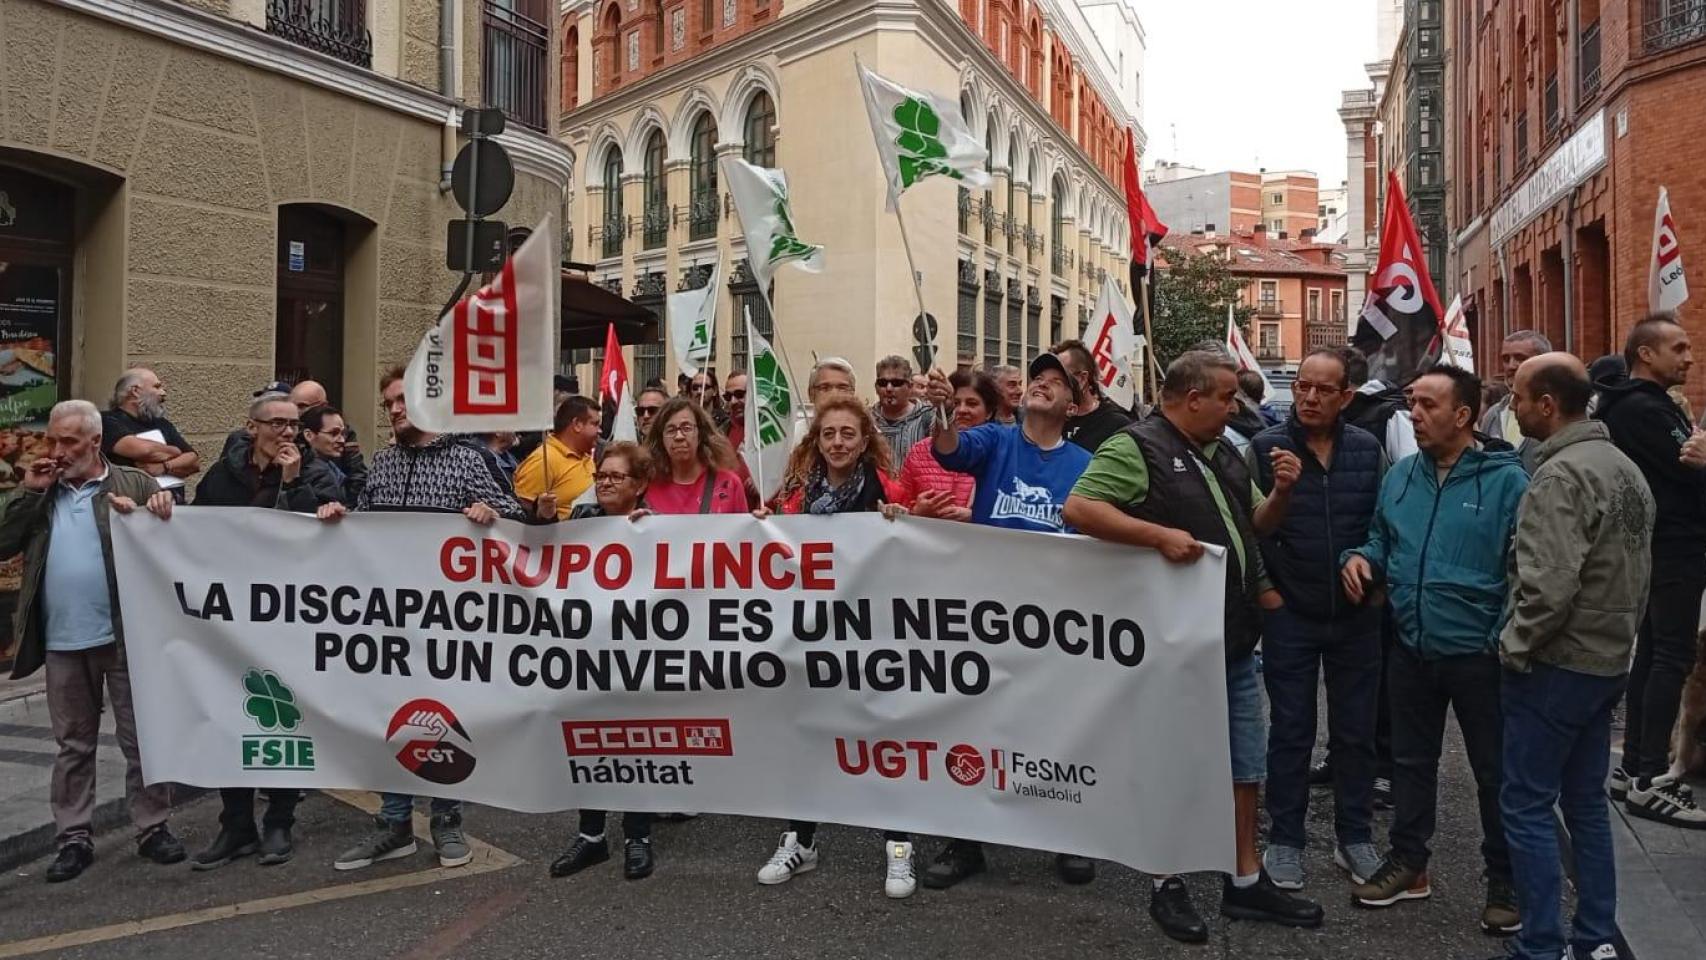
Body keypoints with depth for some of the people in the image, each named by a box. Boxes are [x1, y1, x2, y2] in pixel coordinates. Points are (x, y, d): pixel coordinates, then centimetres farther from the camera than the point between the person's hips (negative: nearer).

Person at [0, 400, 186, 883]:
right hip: (62, 642, 3)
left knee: (141, 738, 5)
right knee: (72, 744, 13)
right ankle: (74, 838, 21)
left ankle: (153, 828, 16)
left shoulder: (135, 484, 0)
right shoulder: (40, 490, 10)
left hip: (126, 635, -3)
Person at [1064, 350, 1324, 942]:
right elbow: (1078, 509, -23)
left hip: (1236, 642, 8)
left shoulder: (1225, 455, 14)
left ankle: (1246, 882, 29)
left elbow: (1254, 522, 21)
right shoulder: (1136, 448, -13)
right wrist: (1161, 534, -28)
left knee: (1245, 764, 15)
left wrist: (1281, 492, 0)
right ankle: (1168, 886, 21)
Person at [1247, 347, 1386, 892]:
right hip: (1290, 614, -2)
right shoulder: (1265, 448, -7)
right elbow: (1250, 529, -11)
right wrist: (1281, 491, -27)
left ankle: (1355, 837, 28)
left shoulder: (1367, 449, 2)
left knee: (1355, 731, 12)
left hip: (1356, 613, 3)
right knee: (1290, 732, 8)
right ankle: (1285, 841, 20)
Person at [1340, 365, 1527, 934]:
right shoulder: (1400, 476, 6)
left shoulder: (1505, 480, -11)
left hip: (1479, 654, -5)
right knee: (1411, 760, 17)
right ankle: (1408, 863, 33)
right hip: (1411, 650, 5)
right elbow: (1382, 541, 18)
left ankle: (1505, 883, 26)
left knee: (1495, 771, 9)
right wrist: (1361, 559, -4)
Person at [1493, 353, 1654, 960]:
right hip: (1609, 661, 9)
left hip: (1556, 666, -9)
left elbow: (1549, 585, -27)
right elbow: (1638, 573, 15)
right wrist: (1619, 637, 19)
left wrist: (1514, 647, -14)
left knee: (1527, 805, 0)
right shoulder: (1625, 467, 10)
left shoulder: (1561, 475, -20)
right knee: (1585, 802, 17)